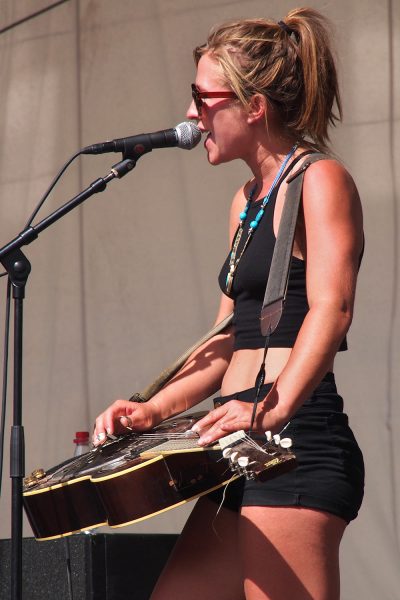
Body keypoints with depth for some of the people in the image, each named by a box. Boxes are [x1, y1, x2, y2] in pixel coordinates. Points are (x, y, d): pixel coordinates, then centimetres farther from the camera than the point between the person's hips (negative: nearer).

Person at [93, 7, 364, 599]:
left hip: (298, 444, -9)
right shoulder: (248, 200, 21)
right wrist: (155, 409, 8)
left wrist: (275, 406, -35)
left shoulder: (320, 180, -6)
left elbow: (331, 307, -21)